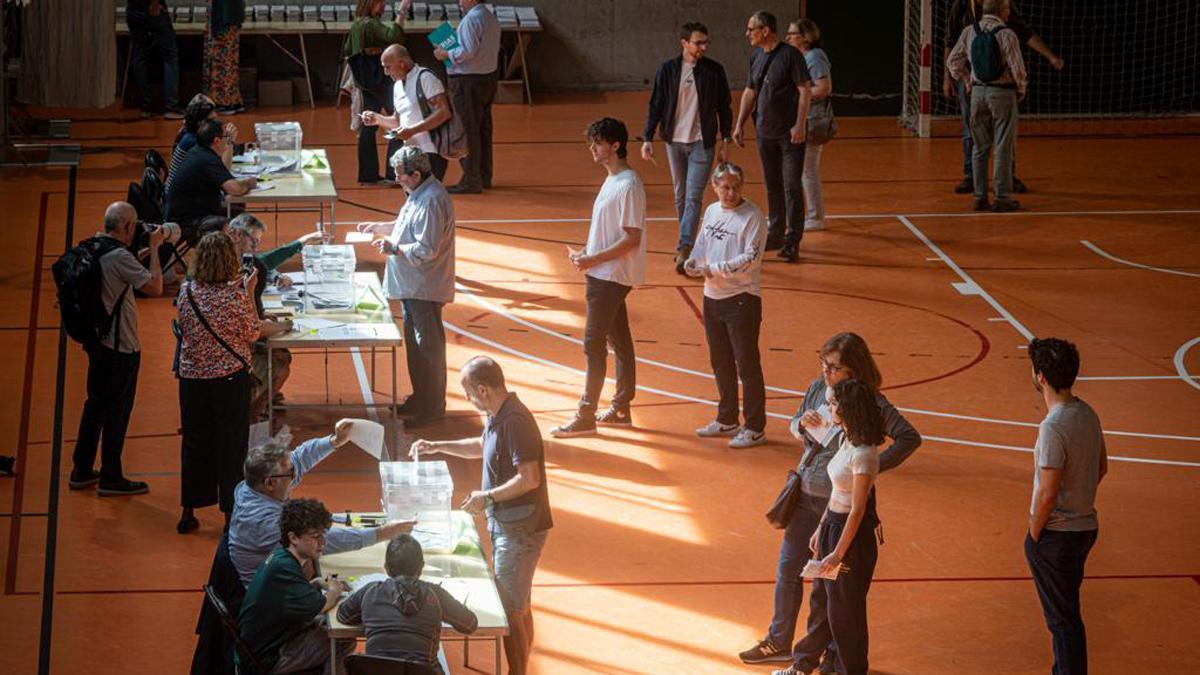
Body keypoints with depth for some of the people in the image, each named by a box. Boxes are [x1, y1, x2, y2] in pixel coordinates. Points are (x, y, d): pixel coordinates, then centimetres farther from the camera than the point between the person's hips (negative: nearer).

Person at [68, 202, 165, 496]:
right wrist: (154, 248, -16)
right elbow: (155, 286, -25)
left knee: (96, 404, 19)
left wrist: (143, 253, 13)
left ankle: (81, 471, 26)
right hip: (120, 347, -9)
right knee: (118, 410, 3)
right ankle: (111, 479, 11)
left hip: (96, 340, 9)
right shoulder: (120, 257, -23)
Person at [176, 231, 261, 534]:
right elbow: (252, 334, -6)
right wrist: (250, 292, 0)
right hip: (231, 376, -3)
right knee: (231, 445, 7)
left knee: (194, 441, 15)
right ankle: (231, 513, 12)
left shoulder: (186, 291, -5)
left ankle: (188, 512, 22)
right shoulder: (236, 293, -16)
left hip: (192, 376, 3)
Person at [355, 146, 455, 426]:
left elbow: (426, 249, -27)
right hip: (411, 285, 10)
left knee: (428, 345, 1)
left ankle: (433, 406, 11)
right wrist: (380, 227, 11)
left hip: (425, 287, -10)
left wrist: (394, 248, -20)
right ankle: (420, 396, 33)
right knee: (415, 341, 20)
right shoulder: (419, 194, 7)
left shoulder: (432, 202, -26)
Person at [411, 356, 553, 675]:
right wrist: (438, 446, 19)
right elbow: (481, 446, 27)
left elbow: (529, 478, -29)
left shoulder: (515, 421, -25)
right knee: (519, 607, 18)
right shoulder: (498, 415, 7)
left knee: (511, 612, -3)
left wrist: (487, 497, -20)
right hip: (507, 525, 10)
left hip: (520, 531, -10)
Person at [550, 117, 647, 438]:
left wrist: (593, 260, -20)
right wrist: (586, 254, 7)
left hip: (611, 277, -10)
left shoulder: (628, 186, -19)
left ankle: (585, 417, -3)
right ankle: (621, 408, 22)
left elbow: (632, 239, -21)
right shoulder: (612, 180, 11)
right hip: (605, 275, 10)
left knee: (594, 345, -7)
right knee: (619, 341, 15)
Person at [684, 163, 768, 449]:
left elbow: (751, 258, -19)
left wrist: (714, 269, -21)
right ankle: (727, 420, 32)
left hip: (742, 299, -8)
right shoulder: (711, 211, 9)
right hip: (713, 296, 8)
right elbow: (702, 245, 16)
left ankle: (755, 428, 4)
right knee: (720, 362, 18)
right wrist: (692, 263, -6)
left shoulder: (753, 216, -13)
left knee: (747, 365, -3)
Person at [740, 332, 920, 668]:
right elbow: (795, 424, 15)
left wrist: (873, 467, -21)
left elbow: (910, 438, -19)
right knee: (788, 568, 16)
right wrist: (802, 423, -8)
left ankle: (831, 653, 22)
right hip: (804, 493, 6)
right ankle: (779, 641, 33)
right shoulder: (817, 388, -1)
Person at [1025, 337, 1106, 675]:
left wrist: (1035, 534, -10)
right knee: (1067, 612, 22)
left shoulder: (1054, 427, -25)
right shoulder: (1088, 414, 2)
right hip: (1086, 526, 9)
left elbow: (1047, 494, -23)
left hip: (1056, 534, -9)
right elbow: (1101, 467, 15)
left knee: (1062, 618, 2)